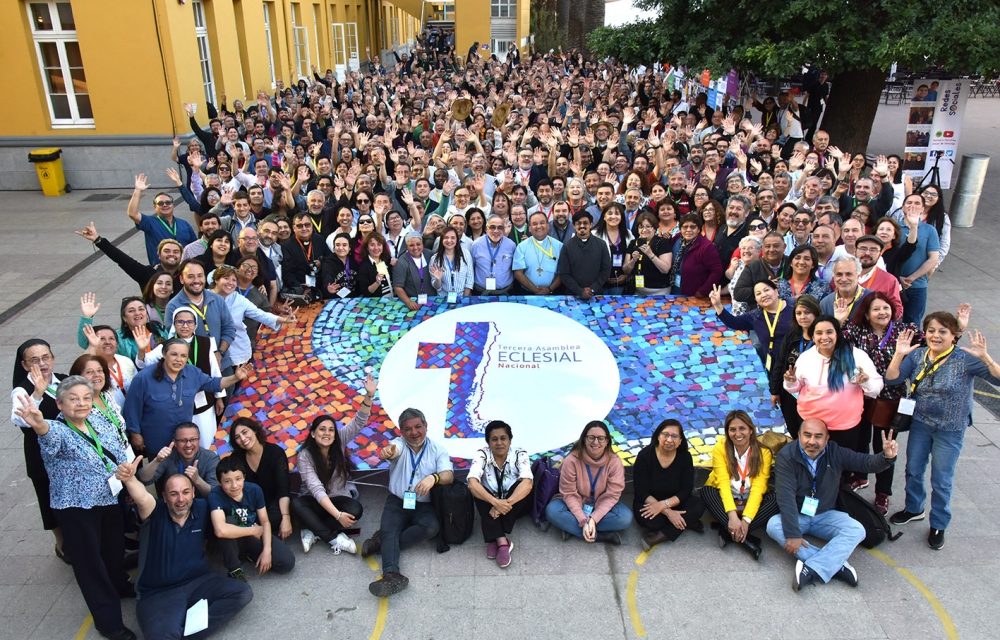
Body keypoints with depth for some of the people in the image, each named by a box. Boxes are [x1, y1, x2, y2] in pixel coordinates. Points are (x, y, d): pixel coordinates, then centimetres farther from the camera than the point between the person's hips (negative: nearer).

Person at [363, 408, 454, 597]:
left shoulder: (438, 449, 1)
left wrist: (434, 478, -38)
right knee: (388, 530, -26)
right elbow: (394, 449, -27)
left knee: (431, 527, -28)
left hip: (424, 506, 0)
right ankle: (392, 575, -42)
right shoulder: (399, 444, -1)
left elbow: (449, 475, -14)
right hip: (397, 503, 0)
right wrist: (388, 452, -54)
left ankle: (382, 542, -18)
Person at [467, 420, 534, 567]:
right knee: (478, 490, -30)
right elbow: (472, 482, -31)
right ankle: (502, 541, -38)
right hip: (490, 505, 0)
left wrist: (506, 503, -46)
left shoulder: (520, 455, -15)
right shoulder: (482, 455, -15)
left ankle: (495, 539, -28)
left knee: (521, 485, -30)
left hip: (515, 506, 0)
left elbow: (527, 483, -31)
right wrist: (496, 502, -45)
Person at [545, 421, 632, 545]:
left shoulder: (614, 462, -18)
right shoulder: (571, 460, -22)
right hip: (575, 505, -1)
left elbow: (612, 495, -17)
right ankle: (602, 535, -27)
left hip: (601, 507, 1)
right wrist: (584, 521, -29)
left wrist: (593, 519, -29)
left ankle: (572, 529, -22)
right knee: (552, 510, -30)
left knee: (625, 517, -27)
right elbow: (569, 494, -18)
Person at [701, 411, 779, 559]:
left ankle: (728, 532, -25)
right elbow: (723, 483, -21)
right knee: (706, 491, -30)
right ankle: (746, 540, -32)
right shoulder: (720, 448, -12)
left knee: (776, 499, -28)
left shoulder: (763, 452, -11)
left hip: (750, 503, 1)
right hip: (726, 501, 0)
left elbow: (758, 488, -19)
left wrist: (746, 519, -32)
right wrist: (732, 515, -35)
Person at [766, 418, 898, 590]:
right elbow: (786, 497, -27)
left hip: (825, 515, 3)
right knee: (773, 526, -32)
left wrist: (887, 457, -31)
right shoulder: (786, 456, -20)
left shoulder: (836, 453, -9)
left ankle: (811, 570, -33)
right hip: (796, 516, -2)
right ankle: (836, 565, -31)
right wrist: (793, 534, -34)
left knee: (857, 530, -23)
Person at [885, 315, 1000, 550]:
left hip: (950, 431, -3)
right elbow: (892, 378, -12)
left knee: (942, 480, 8)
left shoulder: (965, 359, -17)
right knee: (913, 471, 19)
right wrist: (899, 354, -26)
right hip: (920, 424, 4)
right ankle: (914, 509, 43)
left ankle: (938, 525, 28)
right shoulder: (917, 355, -7)